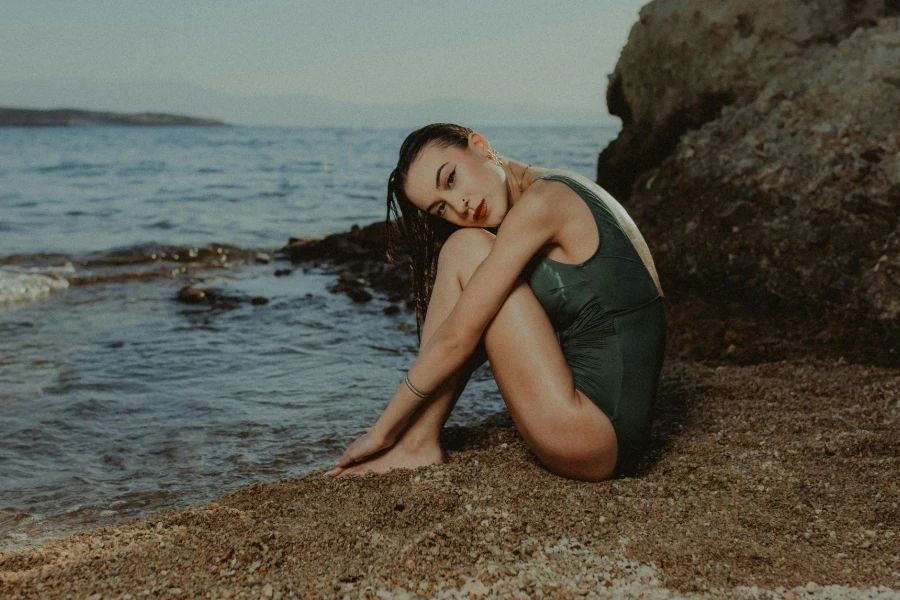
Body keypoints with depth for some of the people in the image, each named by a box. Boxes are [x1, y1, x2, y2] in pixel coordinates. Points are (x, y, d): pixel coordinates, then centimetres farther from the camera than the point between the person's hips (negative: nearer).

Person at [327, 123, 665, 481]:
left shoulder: (542, 201, -12)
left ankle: (418, 444, -2)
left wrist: (383, 431, -3)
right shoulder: (566, 193, 15)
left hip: (595, 434, -10)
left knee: (465, 249, -4)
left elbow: (457, 338, -12)